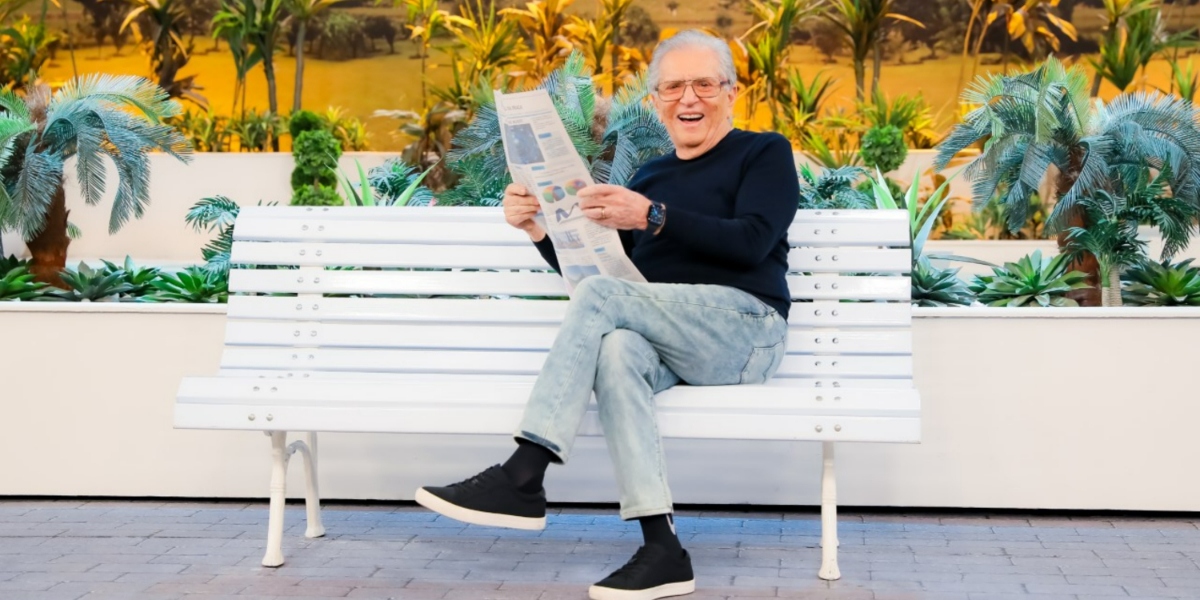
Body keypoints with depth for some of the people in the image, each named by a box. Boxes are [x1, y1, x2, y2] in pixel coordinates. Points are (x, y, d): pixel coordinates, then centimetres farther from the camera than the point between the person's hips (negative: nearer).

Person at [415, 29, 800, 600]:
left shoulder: (765, 153, 10)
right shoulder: (648, 177, 24)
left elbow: (751, 242, -10)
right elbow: (592, 266, 21)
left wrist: (652, 217, -21)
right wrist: (542, 230, 2)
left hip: (743, 329, -4)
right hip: (665, 341, 4)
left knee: (601, 296, -27)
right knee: (617, 350, -33)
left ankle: (522, 478, -29)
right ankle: (661, 550, -37)